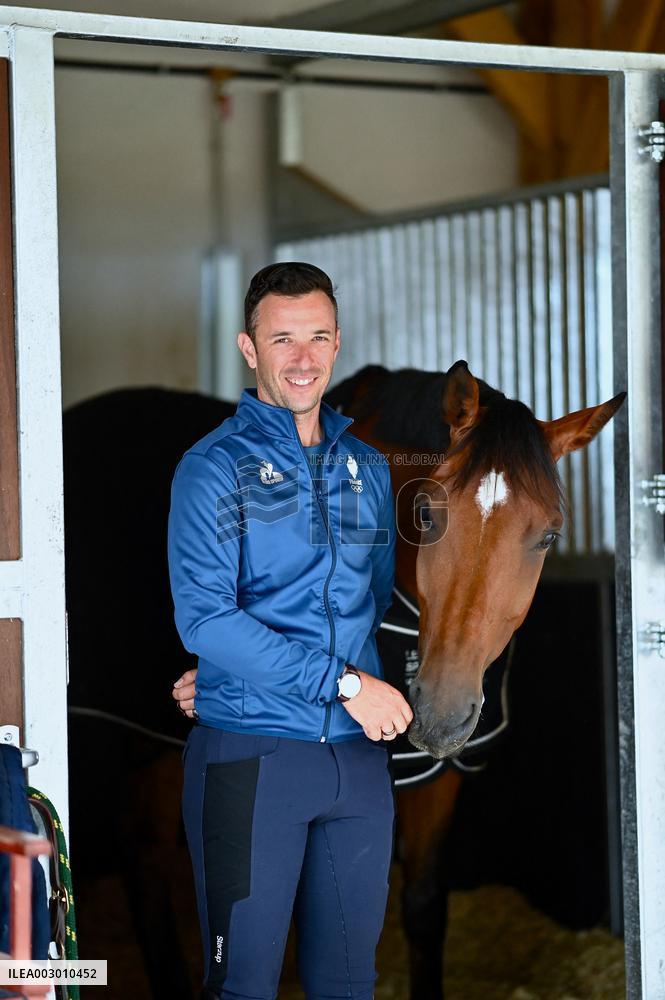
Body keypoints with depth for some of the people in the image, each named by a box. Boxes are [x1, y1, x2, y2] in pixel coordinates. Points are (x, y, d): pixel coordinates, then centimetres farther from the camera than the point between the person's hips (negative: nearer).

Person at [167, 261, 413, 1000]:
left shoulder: (368, 469, 14)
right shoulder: (216, 466, -3)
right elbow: (204, 617, -14)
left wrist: (233, 667, 7)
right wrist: (343, 683, -16)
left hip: (359, 755, 5)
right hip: (251, 756, -5)